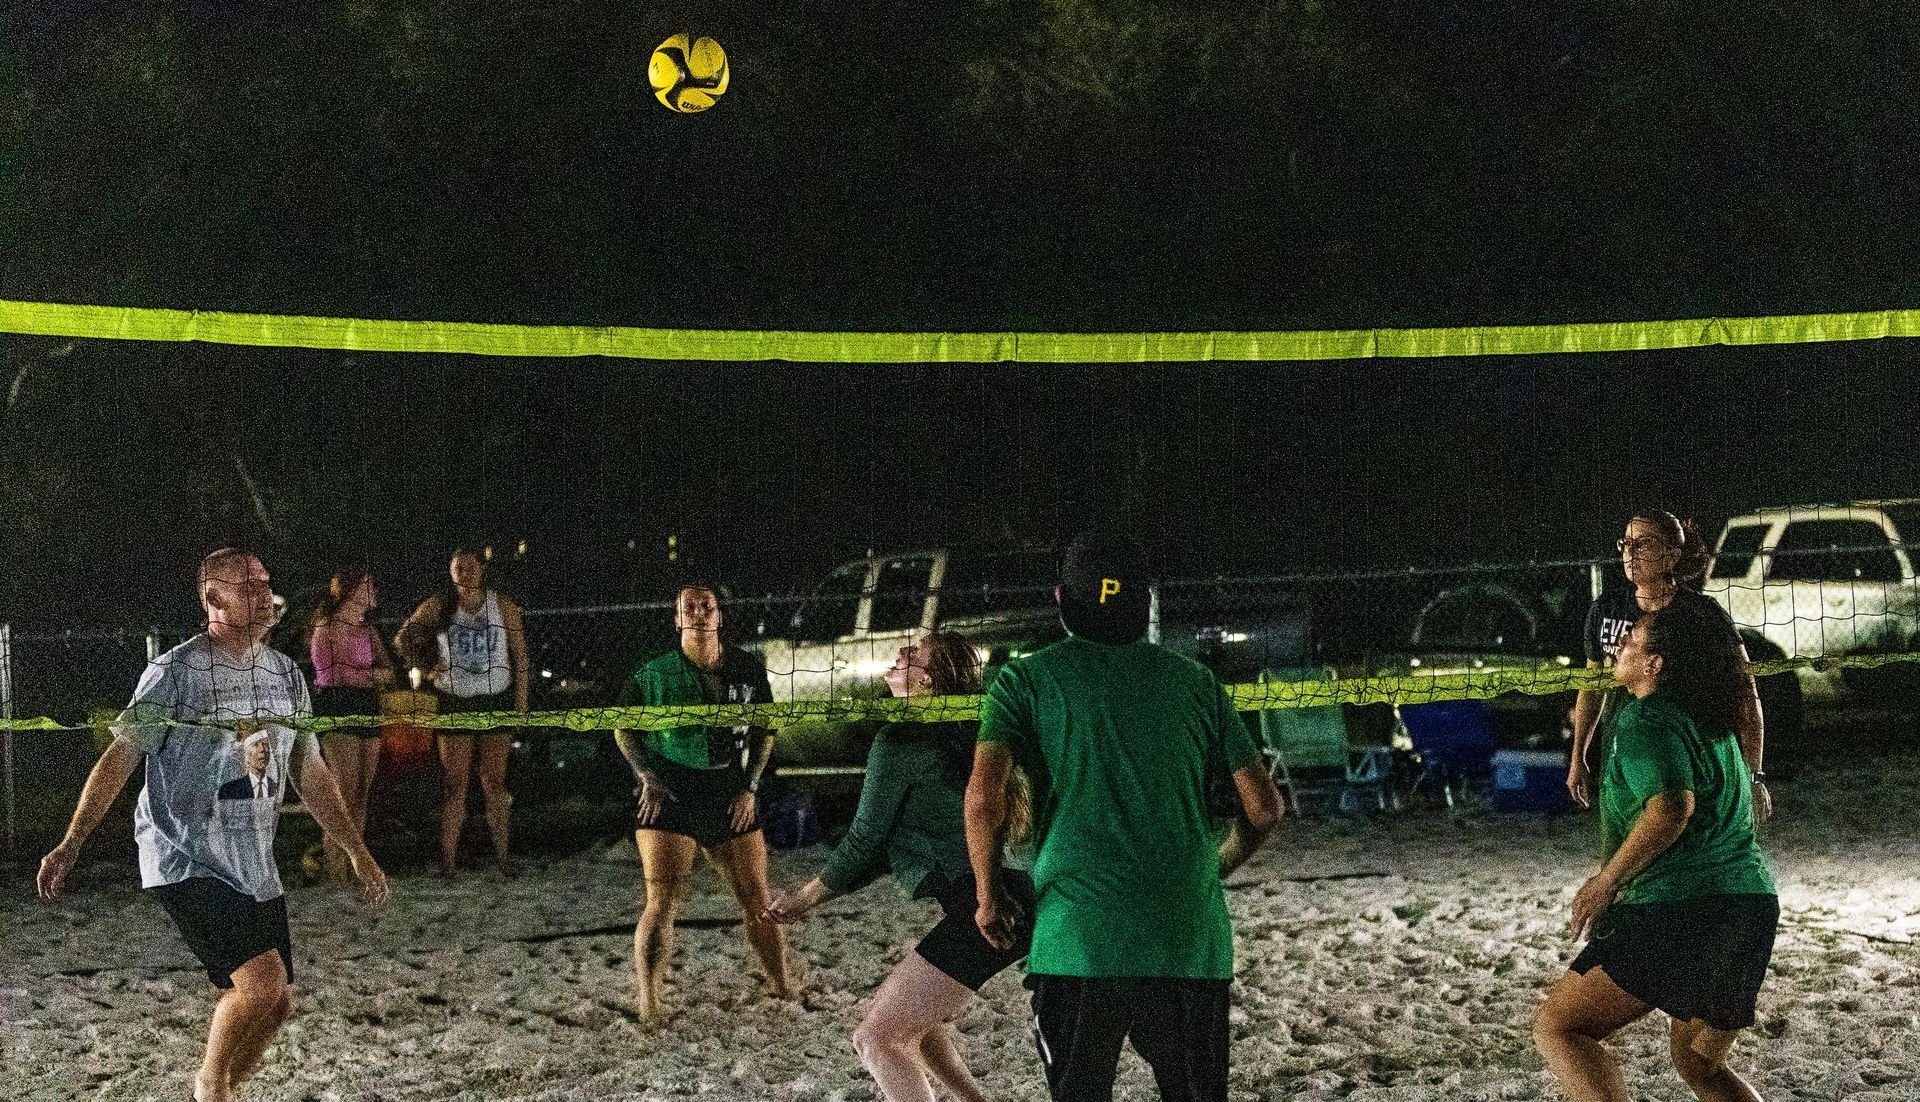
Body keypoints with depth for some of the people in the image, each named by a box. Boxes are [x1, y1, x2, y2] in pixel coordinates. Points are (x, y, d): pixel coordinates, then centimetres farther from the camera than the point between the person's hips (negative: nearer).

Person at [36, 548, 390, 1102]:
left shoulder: (287, 675, 10)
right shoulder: (174, 672, -9)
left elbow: (310, 774, 18)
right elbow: (119, 758, -9)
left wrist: (357, 852, 18)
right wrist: (71, 844, -17)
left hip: (255, 867, 7)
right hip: (185, 863, -7)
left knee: (277, 1004, 4)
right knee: (261, 979, -20)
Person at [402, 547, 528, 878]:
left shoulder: (503, 606, 0)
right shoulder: (439, 607, 0)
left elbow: (520, 655, 2)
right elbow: (405, 636, 9)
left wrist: (520, 700, -2)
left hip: (497, 700, 0)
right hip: (454, 701, 0)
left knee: (494, 781, 3)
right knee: (454, 783, -1)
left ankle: (502, 855, 8)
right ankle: (448, 860, 0)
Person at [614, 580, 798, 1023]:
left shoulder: (748, 669, 3)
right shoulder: (654, 672, -5)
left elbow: (764, 729, 13)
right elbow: (622, 725, 6)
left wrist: (750, 786, 4)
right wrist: (647, 775, -5)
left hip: (731, 797, 3)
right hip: (670, 795, -3)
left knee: (757, 900, 6)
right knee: (662, 903, -10)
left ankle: (782, 984, 23)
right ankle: (647, 998, -1)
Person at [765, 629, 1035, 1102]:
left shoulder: (900, 740, -9)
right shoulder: (948, 738, 20)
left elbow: (863, 844, -3)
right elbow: (888, 849, 25)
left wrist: (804, 897, 13)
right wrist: (810, 899, 25)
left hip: (983, 911, -10)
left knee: (878, 1039, -9)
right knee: (909, 1020, 26)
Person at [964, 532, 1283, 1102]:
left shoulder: (1025, 680, 5)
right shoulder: (1195, 681, 13)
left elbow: (984, 795, -9)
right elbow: (1264, 807, 10)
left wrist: (989, 895, 6)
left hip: (1078, 942, -2)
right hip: (1193, 942, 2)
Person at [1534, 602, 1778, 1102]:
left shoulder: (1644, 719, -8)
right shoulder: (1713, 723, 20)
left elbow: (1672, 807, -25)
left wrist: (1607, 879, -14)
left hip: (1681, 908, -9)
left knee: (1557, 1027, -7)